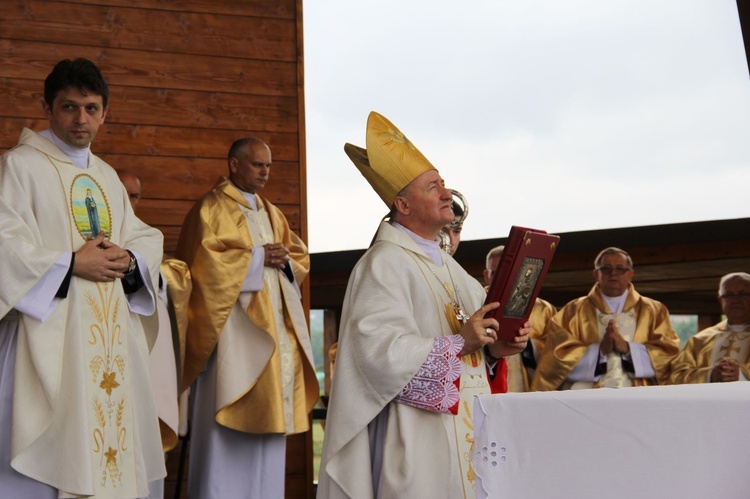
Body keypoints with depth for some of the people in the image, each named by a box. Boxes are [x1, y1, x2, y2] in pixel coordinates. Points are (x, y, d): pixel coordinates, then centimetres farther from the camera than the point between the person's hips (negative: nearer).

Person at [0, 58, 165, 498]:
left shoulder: (108, 176, 18)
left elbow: (146, 238, 17)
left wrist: (130, 260, -3)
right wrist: (70, 263, -15)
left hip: (113, 336, 6)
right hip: (50, 334, -6)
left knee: (114, 446, 8)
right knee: (43, 461, -5)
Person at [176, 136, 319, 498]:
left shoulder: (272, 213, 20)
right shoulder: (212, 208, -2)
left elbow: (301, 256, 18)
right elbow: (204, 261, -15)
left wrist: (284, 259, -4)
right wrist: (258, 257, -11)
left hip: (273, 327, 7)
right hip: (234, 327, -7)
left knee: (265, 419, 8)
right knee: (228, 424, -7)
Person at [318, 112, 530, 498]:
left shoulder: (444, 263, 14)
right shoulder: (385, 263, -13)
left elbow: (474, 337, 15)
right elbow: (378, 348, -23)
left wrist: (494, 348, -6)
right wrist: (458, 343, -23)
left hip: (464, 429, 9)